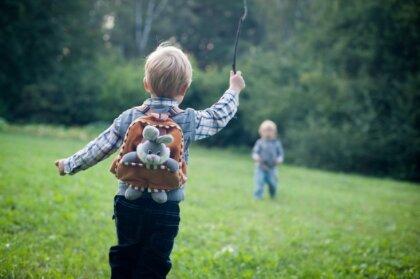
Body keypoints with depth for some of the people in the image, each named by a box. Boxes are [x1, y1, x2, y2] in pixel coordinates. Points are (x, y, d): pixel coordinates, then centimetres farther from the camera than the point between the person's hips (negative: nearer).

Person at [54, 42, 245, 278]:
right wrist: (234, 90, 31)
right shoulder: (190, 121, -5)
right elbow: (218, 117, 12)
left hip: (128, 204, 2)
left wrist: (70, 165, 21)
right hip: (166, 210, -2)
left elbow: (98, 148, 5)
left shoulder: (128, 118, 0)